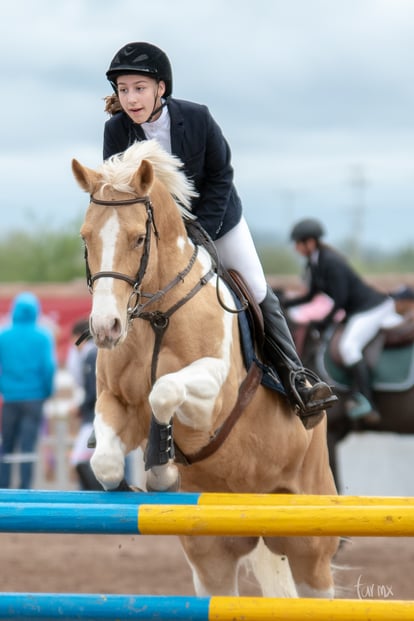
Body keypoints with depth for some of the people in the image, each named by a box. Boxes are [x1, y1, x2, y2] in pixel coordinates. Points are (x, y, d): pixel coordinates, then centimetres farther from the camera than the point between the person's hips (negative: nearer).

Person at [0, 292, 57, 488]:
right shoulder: (43, 336, -3)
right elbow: (49, 367, -9)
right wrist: (48, 391, 4)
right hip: (34, 397, -2)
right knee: (28, 445, -2)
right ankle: (24, 488, -8)